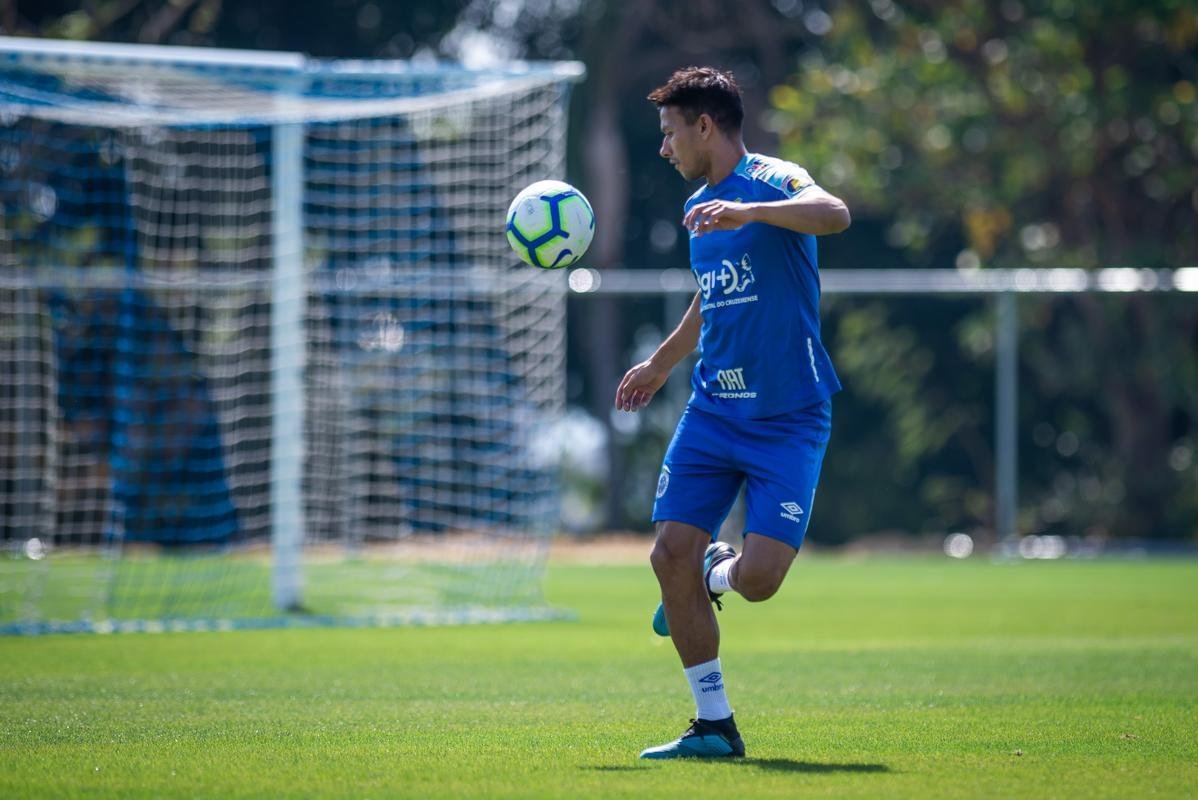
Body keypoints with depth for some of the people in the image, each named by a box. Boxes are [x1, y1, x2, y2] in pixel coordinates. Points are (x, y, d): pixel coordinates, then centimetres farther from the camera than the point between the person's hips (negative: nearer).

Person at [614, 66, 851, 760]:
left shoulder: (773, 182, -9)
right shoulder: (700, 212, 15)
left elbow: (835, 215, -32)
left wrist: (746, 211, -44)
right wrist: (663, 363, 44)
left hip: (788, 418, -7)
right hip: (711, 410, 7)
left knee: (757, 579, -16)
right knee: (671, 556, -6)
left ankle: (716, 573, 22)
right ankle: (715, 727, 8)